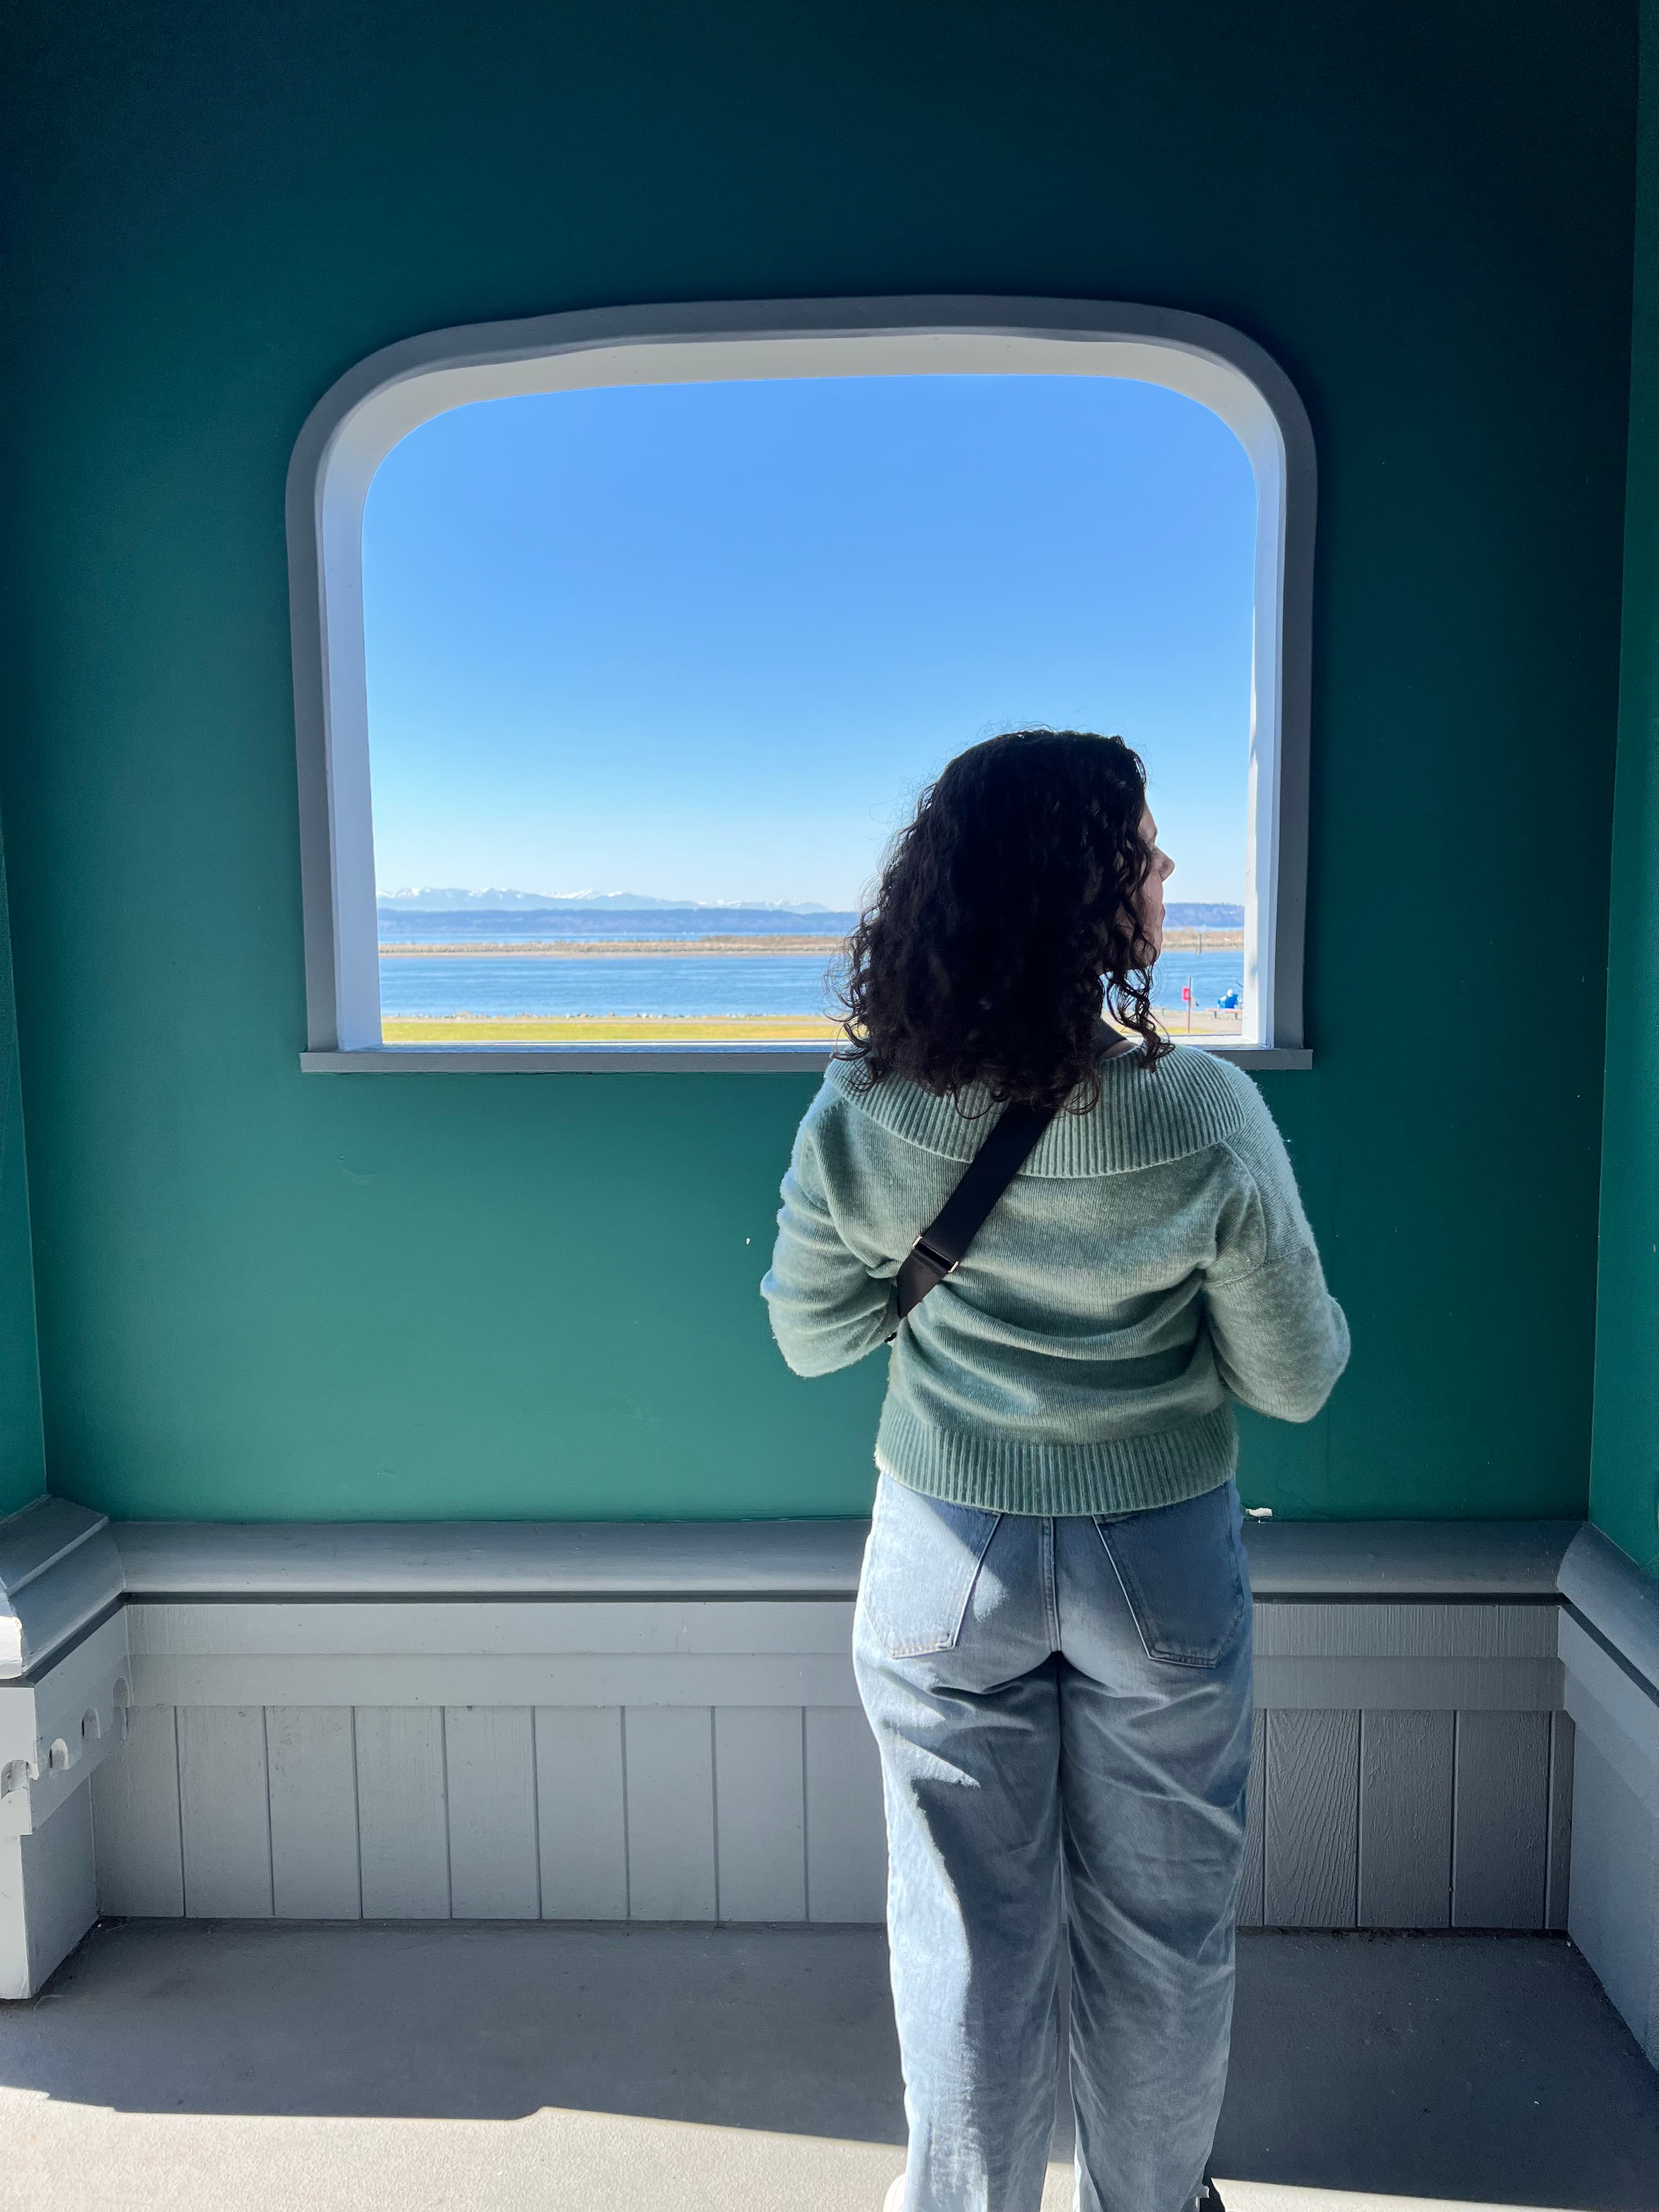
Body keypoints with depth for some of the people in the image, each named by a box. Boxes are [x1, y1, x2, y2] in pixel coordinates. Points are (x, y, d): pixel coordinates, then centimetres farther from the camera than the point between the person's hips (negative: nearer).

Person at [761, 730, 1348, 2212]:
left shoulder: (858, 1115, -16)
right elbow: (1295, 1380, -10)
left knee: (970, 1935, 19)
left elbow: (810, 1336, -2)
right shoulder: (1206, 1116, -21)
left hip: (949, 1560, 1)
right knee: (1162, 1928, 22)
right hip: (1162, 1562, -1)